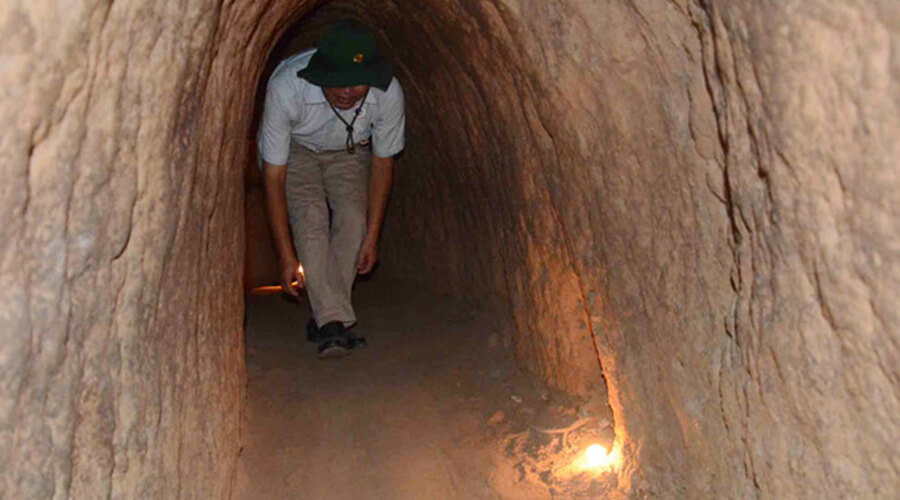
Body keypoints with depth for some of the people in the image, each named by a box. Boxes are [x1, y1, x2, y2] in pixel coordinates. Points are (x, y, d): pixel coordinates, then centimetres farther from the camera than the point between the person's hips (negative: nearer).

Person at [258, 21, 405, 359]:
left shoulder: (388, 94, -32)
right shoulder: (286, 88, -39)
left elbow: (382, 163, -16)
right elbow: (273, 177, -32)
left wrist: (372, 237, -15)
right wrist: (287, 256, -31)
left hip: (349, 151, 2)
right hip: (295, 148, -2)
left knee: (353, 221, -17)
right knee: (310, 219, -24)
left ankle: (324, 320, -3)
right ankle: (334, 322, -24)